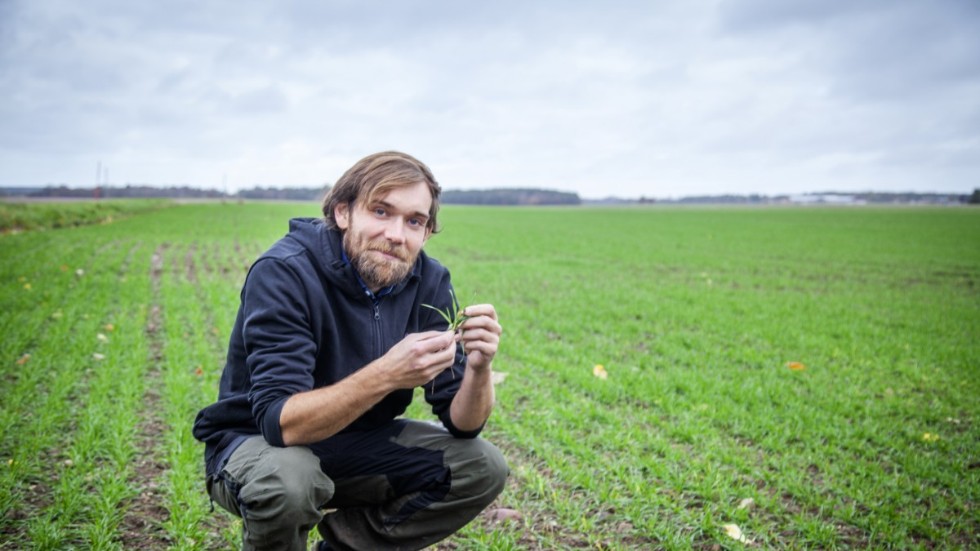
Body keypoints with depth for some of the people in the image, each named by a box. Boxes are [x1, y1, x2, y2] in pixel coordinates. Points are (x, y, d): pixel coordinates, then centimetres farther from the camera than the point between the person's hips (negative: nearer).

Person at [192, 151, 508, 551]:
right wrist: (385, 375, -45)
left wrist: (479, 369, -32)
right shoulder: (284, 272, -25)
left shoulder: (429, 282, -11)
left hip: (358, 444, 5)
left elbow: (461, 425, -10)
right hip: (258, 443, -4)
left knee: (484, 468, -11)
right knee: (285, 481, -37)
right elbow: (280, 422, -33)